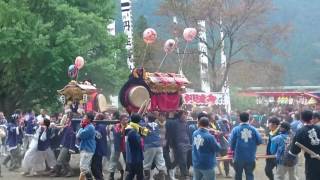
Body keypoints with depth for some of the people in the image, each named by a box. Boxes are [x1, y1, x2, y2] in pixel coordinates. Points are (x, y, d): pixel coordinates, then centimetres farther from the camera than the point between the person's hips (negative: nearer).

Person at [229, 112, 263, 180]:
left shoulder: (235, 129, -9)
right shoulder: (253, 129, -4)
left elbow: (232, 143, -9)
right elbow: (259, 141, -4)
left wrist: (233, 150, 12)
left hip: (239, 157, -1)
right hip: (251, 157, 1)